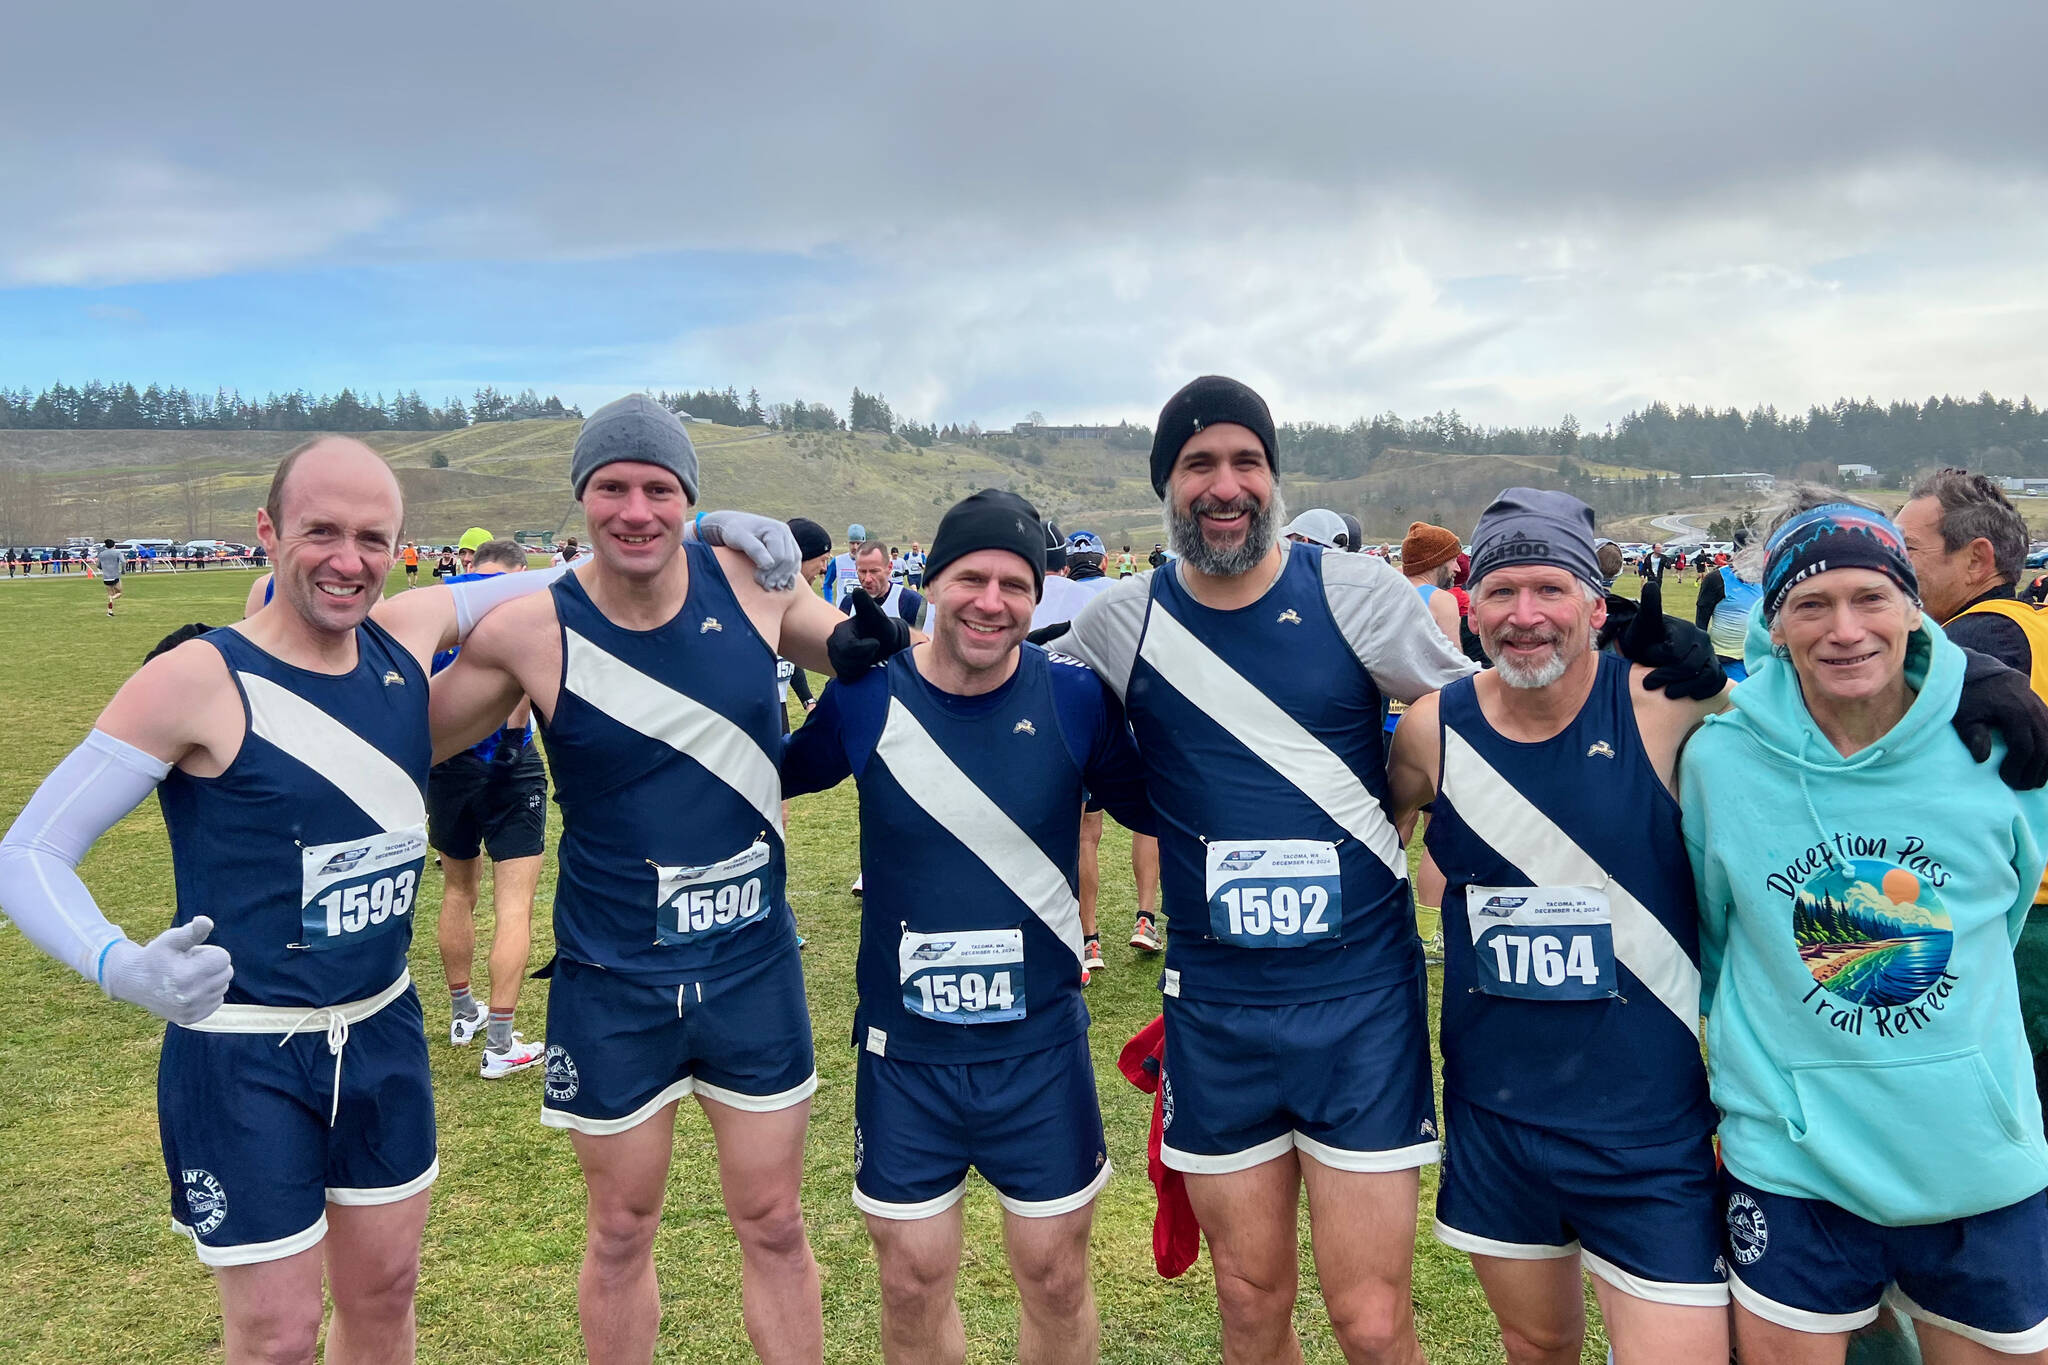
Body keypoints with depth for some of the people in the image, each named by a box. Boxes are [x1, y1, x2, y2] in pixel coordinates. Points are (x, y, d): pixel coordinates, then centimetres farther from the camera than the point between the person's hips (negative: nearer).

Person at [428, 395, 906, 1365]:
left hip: (754, 965, 1)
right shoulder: (531, 633, -12)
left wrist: (872, 645, -13)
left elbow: (869, 654, 10)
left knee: (774, 1226, 14)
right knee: (621, 1231, 17)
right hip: (612, 983, -1)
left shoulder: (753, 584, -7)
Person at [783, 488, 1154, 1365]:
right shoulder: (867, 695, -8)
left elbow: (1161, 812, 3)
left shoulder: (1075, 700, -9)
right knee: (912, 1282, 14)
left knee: (1056, 1277, 14)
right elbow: (773, 779, 11)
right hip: (903, 1050, 1)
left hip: (1041, 1044, 0)